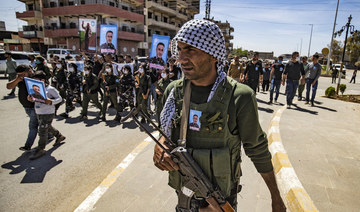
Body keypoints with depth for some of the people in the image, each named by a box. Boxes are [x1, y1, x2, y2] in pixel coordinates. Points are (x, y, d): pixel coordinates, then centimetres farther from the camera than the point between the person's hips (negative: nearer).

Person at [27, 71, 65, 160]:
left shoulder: (50, 89, -15)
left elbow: (59, 98, -12)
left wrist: (51, 102, -29)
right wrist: (31, 99, -5)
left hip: (48, 114, -8)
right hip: (38, 113, 8)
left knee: (42, 132, -2)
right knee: (48, 128, 24)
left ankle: (40, 149, 11)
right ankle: (59, 136, 46)